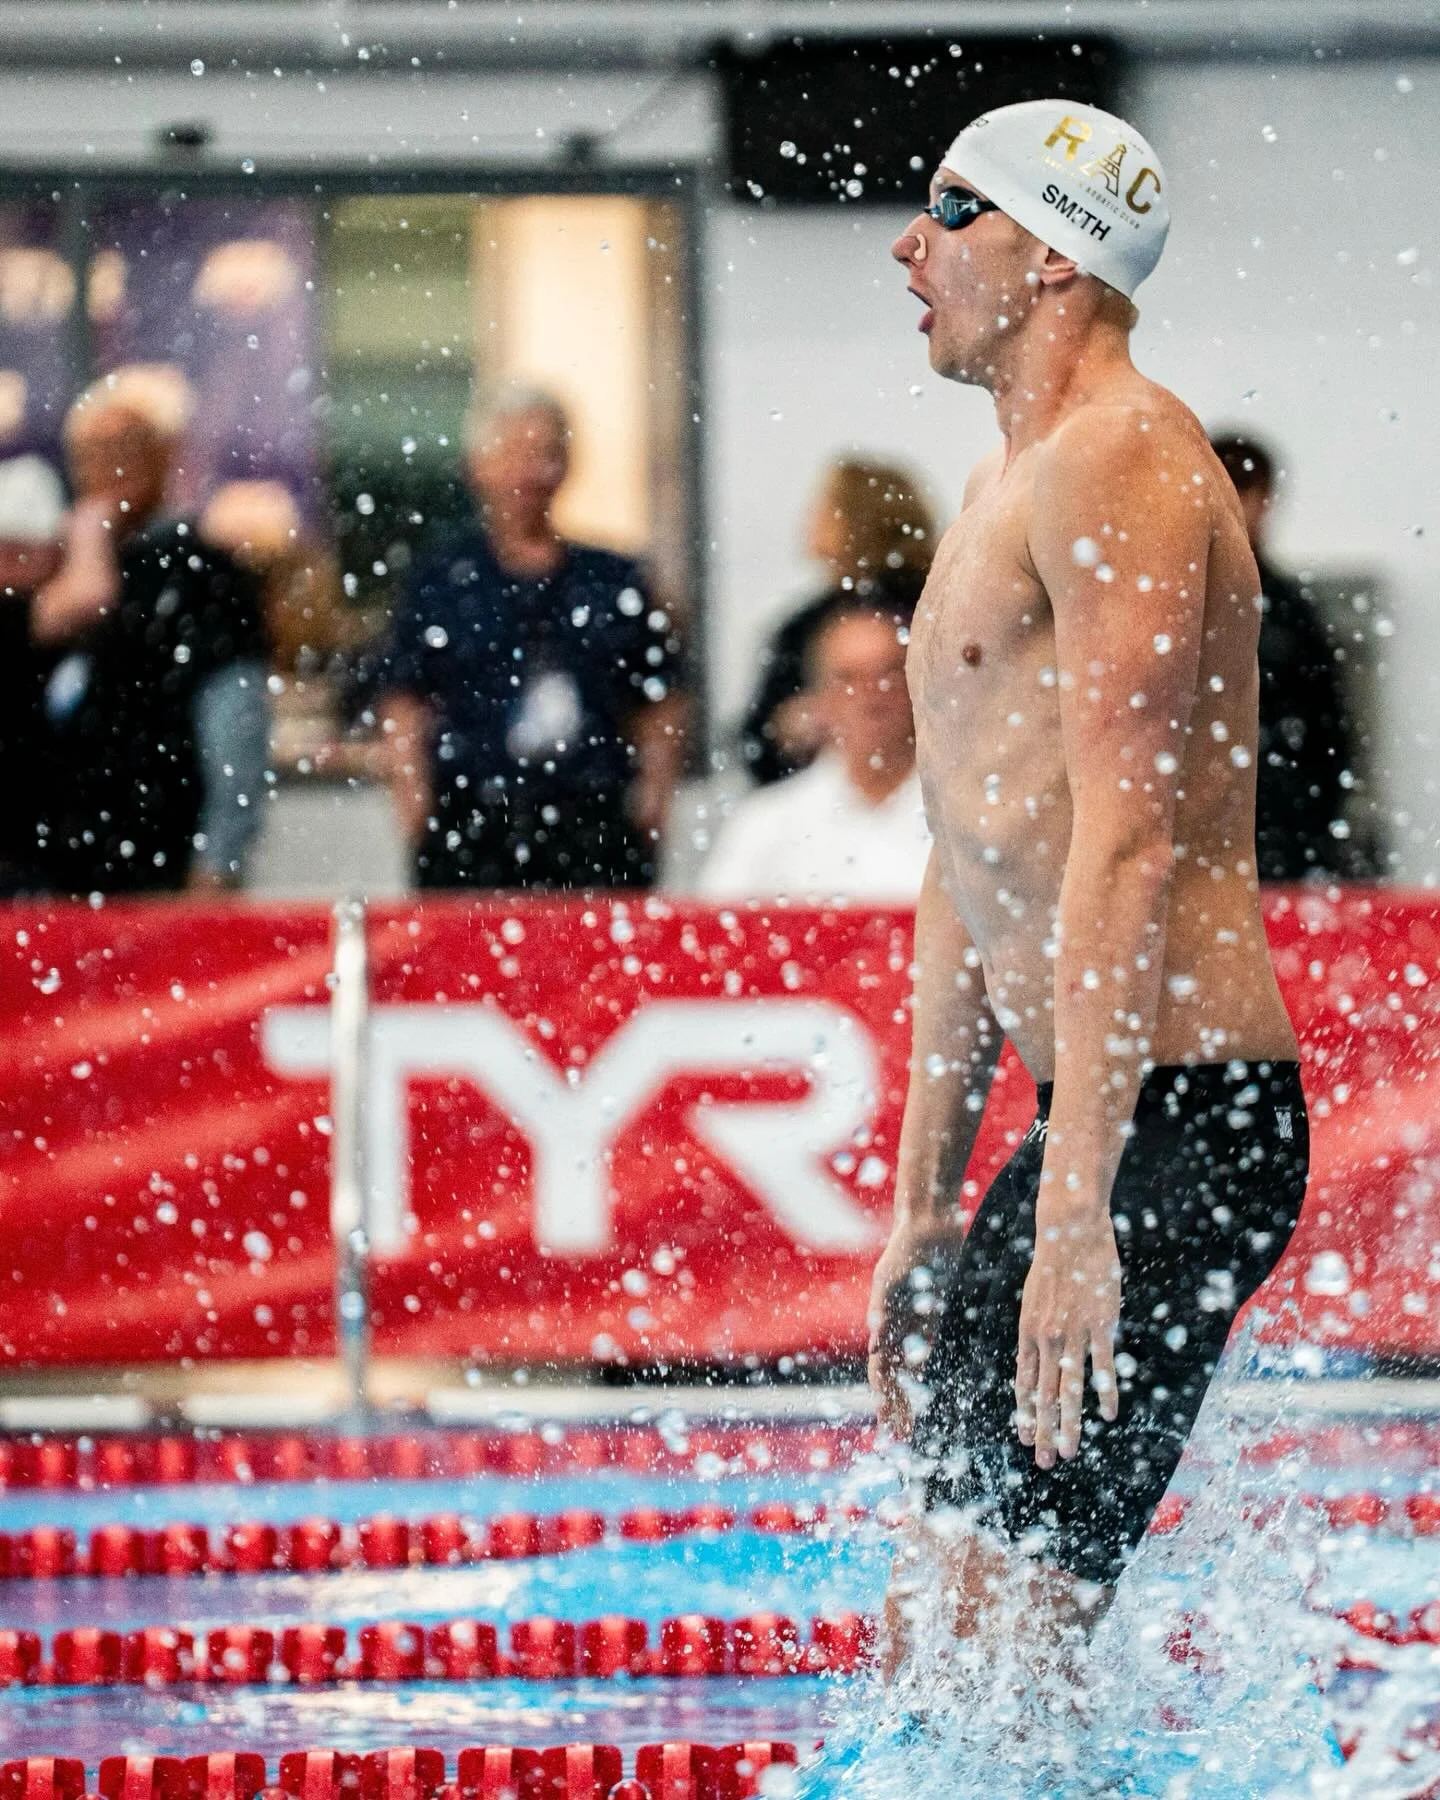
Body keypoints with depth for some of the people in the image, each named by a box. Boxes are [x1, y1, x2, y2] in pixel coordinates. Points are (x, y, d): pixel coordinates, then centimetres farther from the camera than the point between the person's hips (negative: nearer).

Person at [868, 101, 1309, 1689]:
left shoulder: (1116, 462, -11)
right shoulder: (1004, 493, 22)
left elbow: (1129, 844, -20)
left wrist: (1075, 1214, -25)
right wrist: (923, 1210, 23)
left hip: (1175, 1123, -10)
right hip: (1094, 1128, 10)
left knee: (989, 1660, -12)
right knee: (928, 1639, 10)